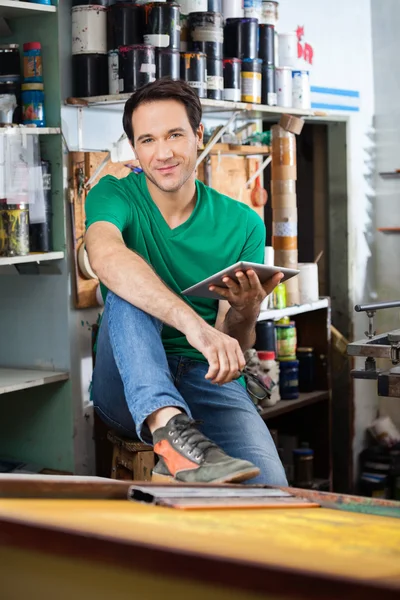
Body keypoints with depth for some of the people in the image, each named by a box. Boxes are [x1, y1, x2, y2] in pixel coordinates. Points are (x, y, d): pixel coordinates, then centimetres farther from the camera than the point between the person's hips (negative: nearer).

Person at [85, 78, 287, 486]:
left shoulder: (242, 224, 4)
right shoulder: (114, 196, -1)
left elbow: (230, 350, 3)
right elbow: (105, 257, -29)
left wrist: (245, 313, -21)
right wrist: (192, 323, -43)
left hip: (207, 382, 1)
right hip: (129, 388, 0)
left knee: (266, 483, -28)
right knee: (127, 291, -30)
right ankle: (170, 430, -48)